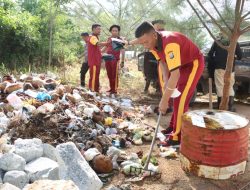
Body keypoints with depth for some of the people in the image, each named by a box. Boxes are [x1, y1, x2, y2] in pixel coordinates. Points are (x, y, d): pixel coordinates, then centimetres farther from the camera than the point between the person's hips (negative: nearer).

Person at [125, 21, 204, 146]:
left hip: (194, 63, -9)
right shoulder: (153, 41, -12)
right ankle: (174, 126, 32)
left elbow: (175, 74, -42)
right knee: (176, 98, 17)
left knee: (180, 100, -12)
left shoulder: (169, 43, -39)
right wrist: (166, 81, -14)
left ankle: (176, 137, -5)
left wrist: (164, 101, -39)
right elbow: (162, 61, 0)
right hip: (181, 65, 9)